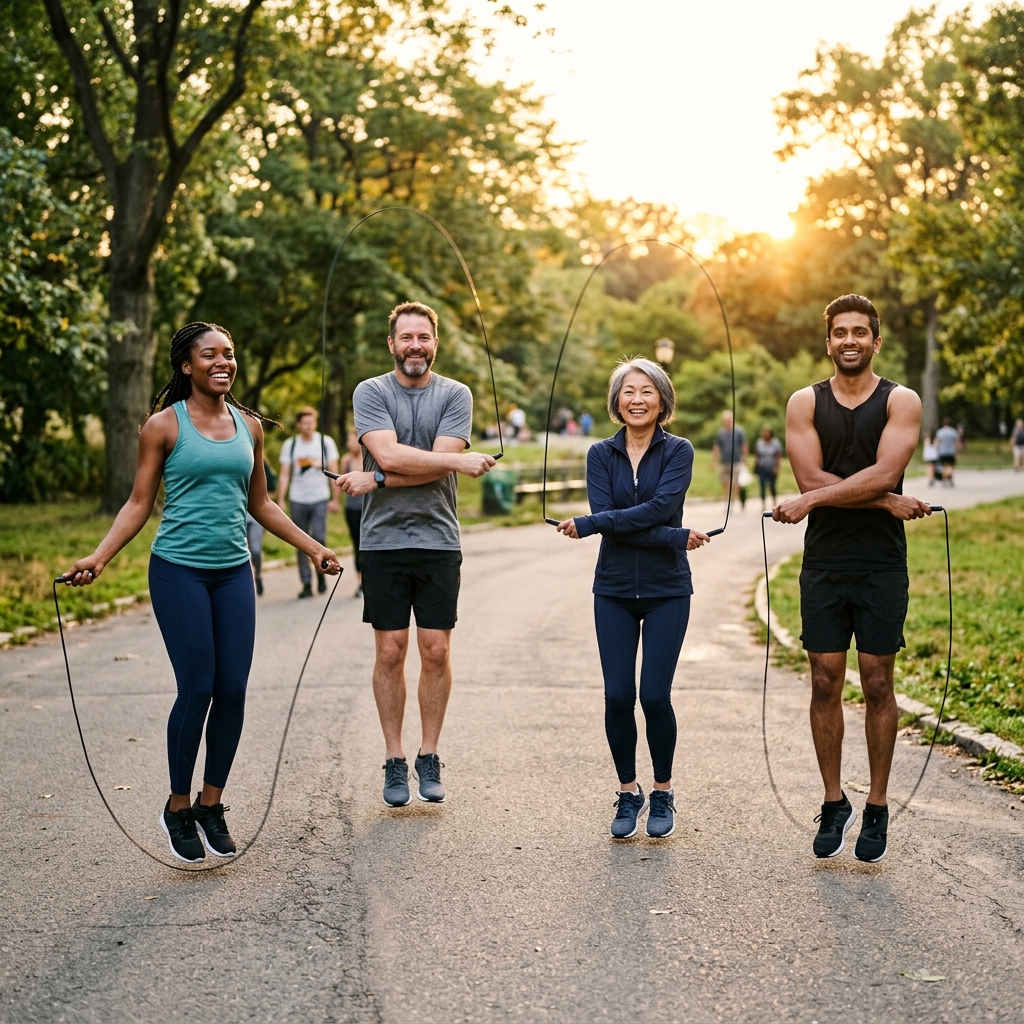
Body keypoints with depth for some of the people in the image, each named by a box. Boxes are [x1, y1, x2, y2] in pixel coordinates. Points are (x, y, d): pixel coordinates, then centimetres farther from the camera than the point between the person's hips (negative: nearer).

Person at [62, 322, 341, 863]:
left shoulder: (248, 425, 11)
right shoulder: (164, 426, -2)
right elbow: (139, 503, -1)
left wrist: (312, 547, 18)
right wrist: (98, 556, -14)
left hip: (234, 573, 4)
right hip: (179, 572, -4)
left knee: (233, 691, 1)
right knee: (197, 689, -7)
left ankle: (211, 805, 17)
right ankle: (178, 808, 12)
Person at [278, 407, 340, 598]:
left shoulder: (326, 442, 3)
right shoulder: (290, 445, 6)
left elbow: (334, 471, 4)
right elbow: (285, 474, 6)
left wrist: (334, 499, 0)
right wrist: (281, 500, -3)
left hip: (320, 499, -2)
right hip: (297, 500, 2)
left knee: (319, 538, -15)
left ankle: (321, 571, 10)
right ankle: (306, 584, 9)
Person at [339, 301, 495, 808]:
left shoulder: (455, 395, 4)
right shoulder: (370, 392, 2)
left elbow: (438, 465, -9)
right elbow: (388, 454, -14)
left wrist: (375, 480, -14)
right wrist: (458, 460, -15)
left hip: (438, 540, 1)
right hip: (383, 541, 0)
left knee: (436, 651, 1)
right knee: (391, 652, 2)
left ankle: (429, 757, 14)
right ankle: (394, 760, 12)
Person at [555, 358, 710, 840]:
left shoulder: (678, 451, -1)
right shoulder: (601, 454, 4)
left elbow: (660, 508, -17)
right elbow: (606, 517, -9)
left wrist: (583, 524, -19)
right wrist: (674, 538, -20)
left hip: (667, 589, -2)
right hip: (614, 589, 2)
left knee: (655, 695, -6)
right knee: (618, 696, -2)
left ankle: (662, 793, 15)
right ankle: (628, 793, 17)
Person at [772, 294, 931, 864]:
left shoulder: (901, 402, 0)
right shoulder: (805, 403, 5)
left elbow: (882, 474, -14)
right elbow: (811, 477, -8)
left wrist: (812, 501, -17)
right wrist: (888, 502, -14)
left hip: (882, 565, -2)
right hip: (824, 563, 2)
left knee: (878, 685, 3)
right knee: (826, 684, 3)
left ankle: (877, 810, 14)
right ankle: (834, 804, 16)